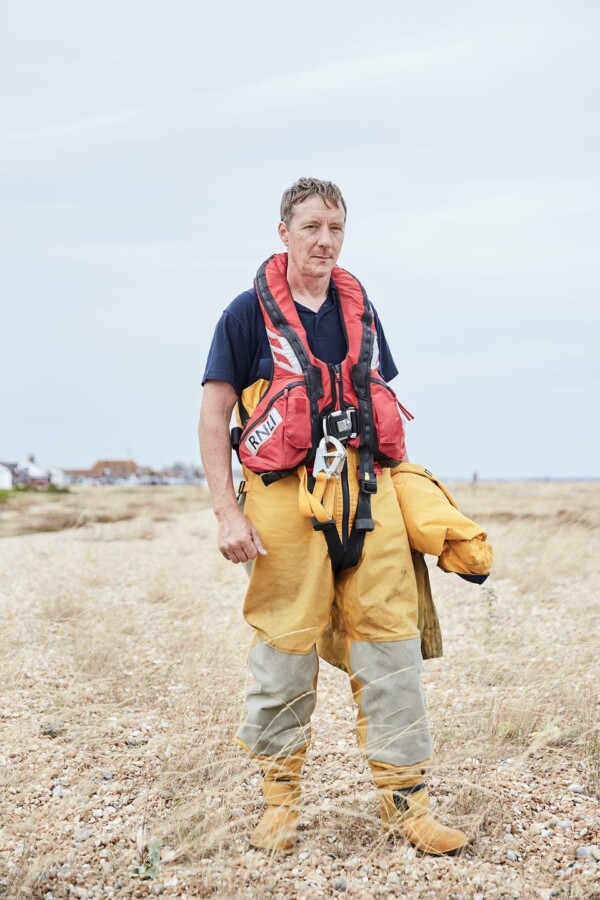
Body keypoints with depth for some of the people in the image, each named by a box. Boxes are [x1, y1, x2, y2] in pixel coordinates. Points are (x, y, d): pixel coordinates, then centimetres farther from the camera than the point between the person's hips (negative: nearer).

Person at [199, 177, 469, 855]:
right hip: (286, 497, -4)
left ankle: (404, 796, 14)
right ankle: (280, 796, 21)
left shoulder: (360, 310, 15)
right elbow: (213, 416, -1)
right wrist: (227, 513, -8)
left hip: (368, 493, 4)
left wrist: (398, 482, 17)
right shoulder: (250, 312, 1)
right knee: (285, 649, 3)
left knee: (391, 643, 2)